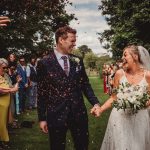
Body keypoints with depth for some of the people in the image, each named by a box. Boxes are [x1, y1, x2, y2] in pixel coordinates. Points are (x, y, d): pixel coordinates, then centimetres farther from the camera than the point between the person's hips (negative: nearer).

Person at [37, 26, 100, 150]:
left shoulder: (78, 61, 5)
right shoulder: (44, 63, -5)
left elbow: (85, 85, 9)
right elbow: (41, 93, -3)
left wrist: (95, 103, -5)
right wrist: (42, 118, -2)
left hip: (79, 113, 3)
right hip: (56, 115, -3)